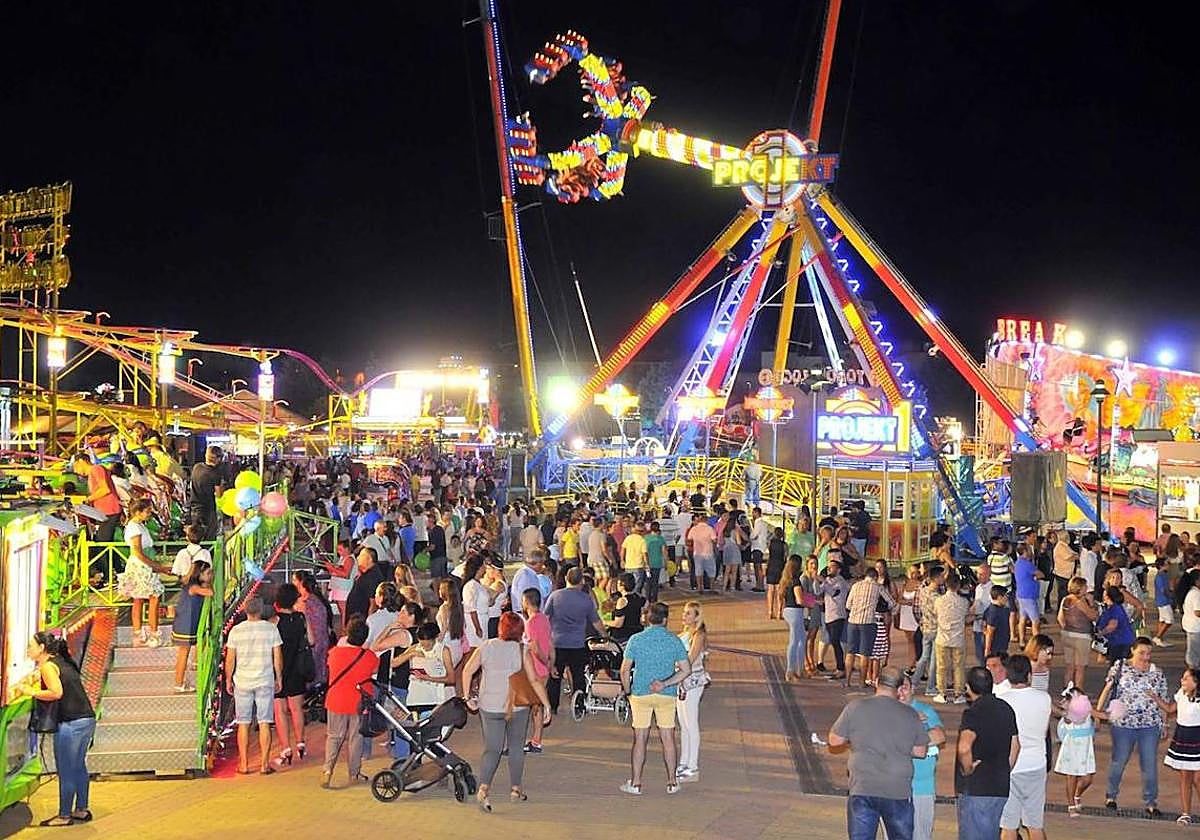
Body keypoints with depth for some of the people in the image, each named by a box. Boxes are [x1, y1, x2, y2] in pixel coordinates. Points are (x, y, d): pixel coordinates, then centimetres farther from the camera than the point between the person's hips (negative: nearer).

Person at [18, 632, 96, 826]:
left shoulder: (47, 666, -9)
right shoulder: (62, 661, 16)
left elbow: (56, 693, -21)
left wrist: (30, 692, -11)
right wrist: (35, 682, 17)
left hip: (71, 723, -9)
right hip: (87, 719, 9)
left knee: (66, 771, 0)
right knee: (78, 767, 18)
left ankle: (64, 816, 7)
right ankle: (81, 810, 27)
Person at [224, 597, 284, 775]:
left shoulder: (236, 630, -4)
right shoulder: (271, 629, -4)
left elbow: (230, 659, -1)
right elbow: (277, 657, -1)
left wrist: (228, 680, 12)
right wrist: (279, 678, 10)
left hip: (242, 682, 0)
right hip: (265, 682, 0)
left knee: (243, 724, 8)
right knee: (264, 724, 4)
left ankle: (243, 765, 11)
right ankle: (265, 764, 4)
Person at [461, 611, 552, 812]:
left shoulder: (486, 647, 0)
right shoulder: (523, 651, -6)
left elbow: (467, 671, -2)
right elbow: (534, 680, -8)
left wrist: (467, 697, 6)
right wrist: (546, 704, -3)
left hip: (489, 707, 1)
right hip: (518, 706, -1)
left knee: (492, 750, 4)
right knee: (516, 747, 16)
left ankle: (483, 788, -15)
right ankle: (516, 789, 22)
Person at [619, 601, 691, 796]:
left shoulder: (636, 639, -6)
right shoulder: (674, 640, -2)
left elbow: (625, 670, -5)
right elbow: (686, 669, -6)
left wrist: (628, 691, 9)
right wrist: (665, 684, -9)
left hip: (641, 694, -1)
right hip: (667, 695, 1)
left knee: (640, 739, 4)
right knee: (668, 738, 9)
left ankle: (635, 783, 7)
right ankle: (672, 782, 14)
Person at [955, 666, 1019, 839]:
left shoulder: (974, 712, -15)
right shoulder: (1006, 709, 10)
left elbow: (964, 748, -31)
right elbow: (1015, 746, 18)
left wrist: (967, 769, -15)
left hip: (975, 788, -7)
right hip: (1001, 787, 7)